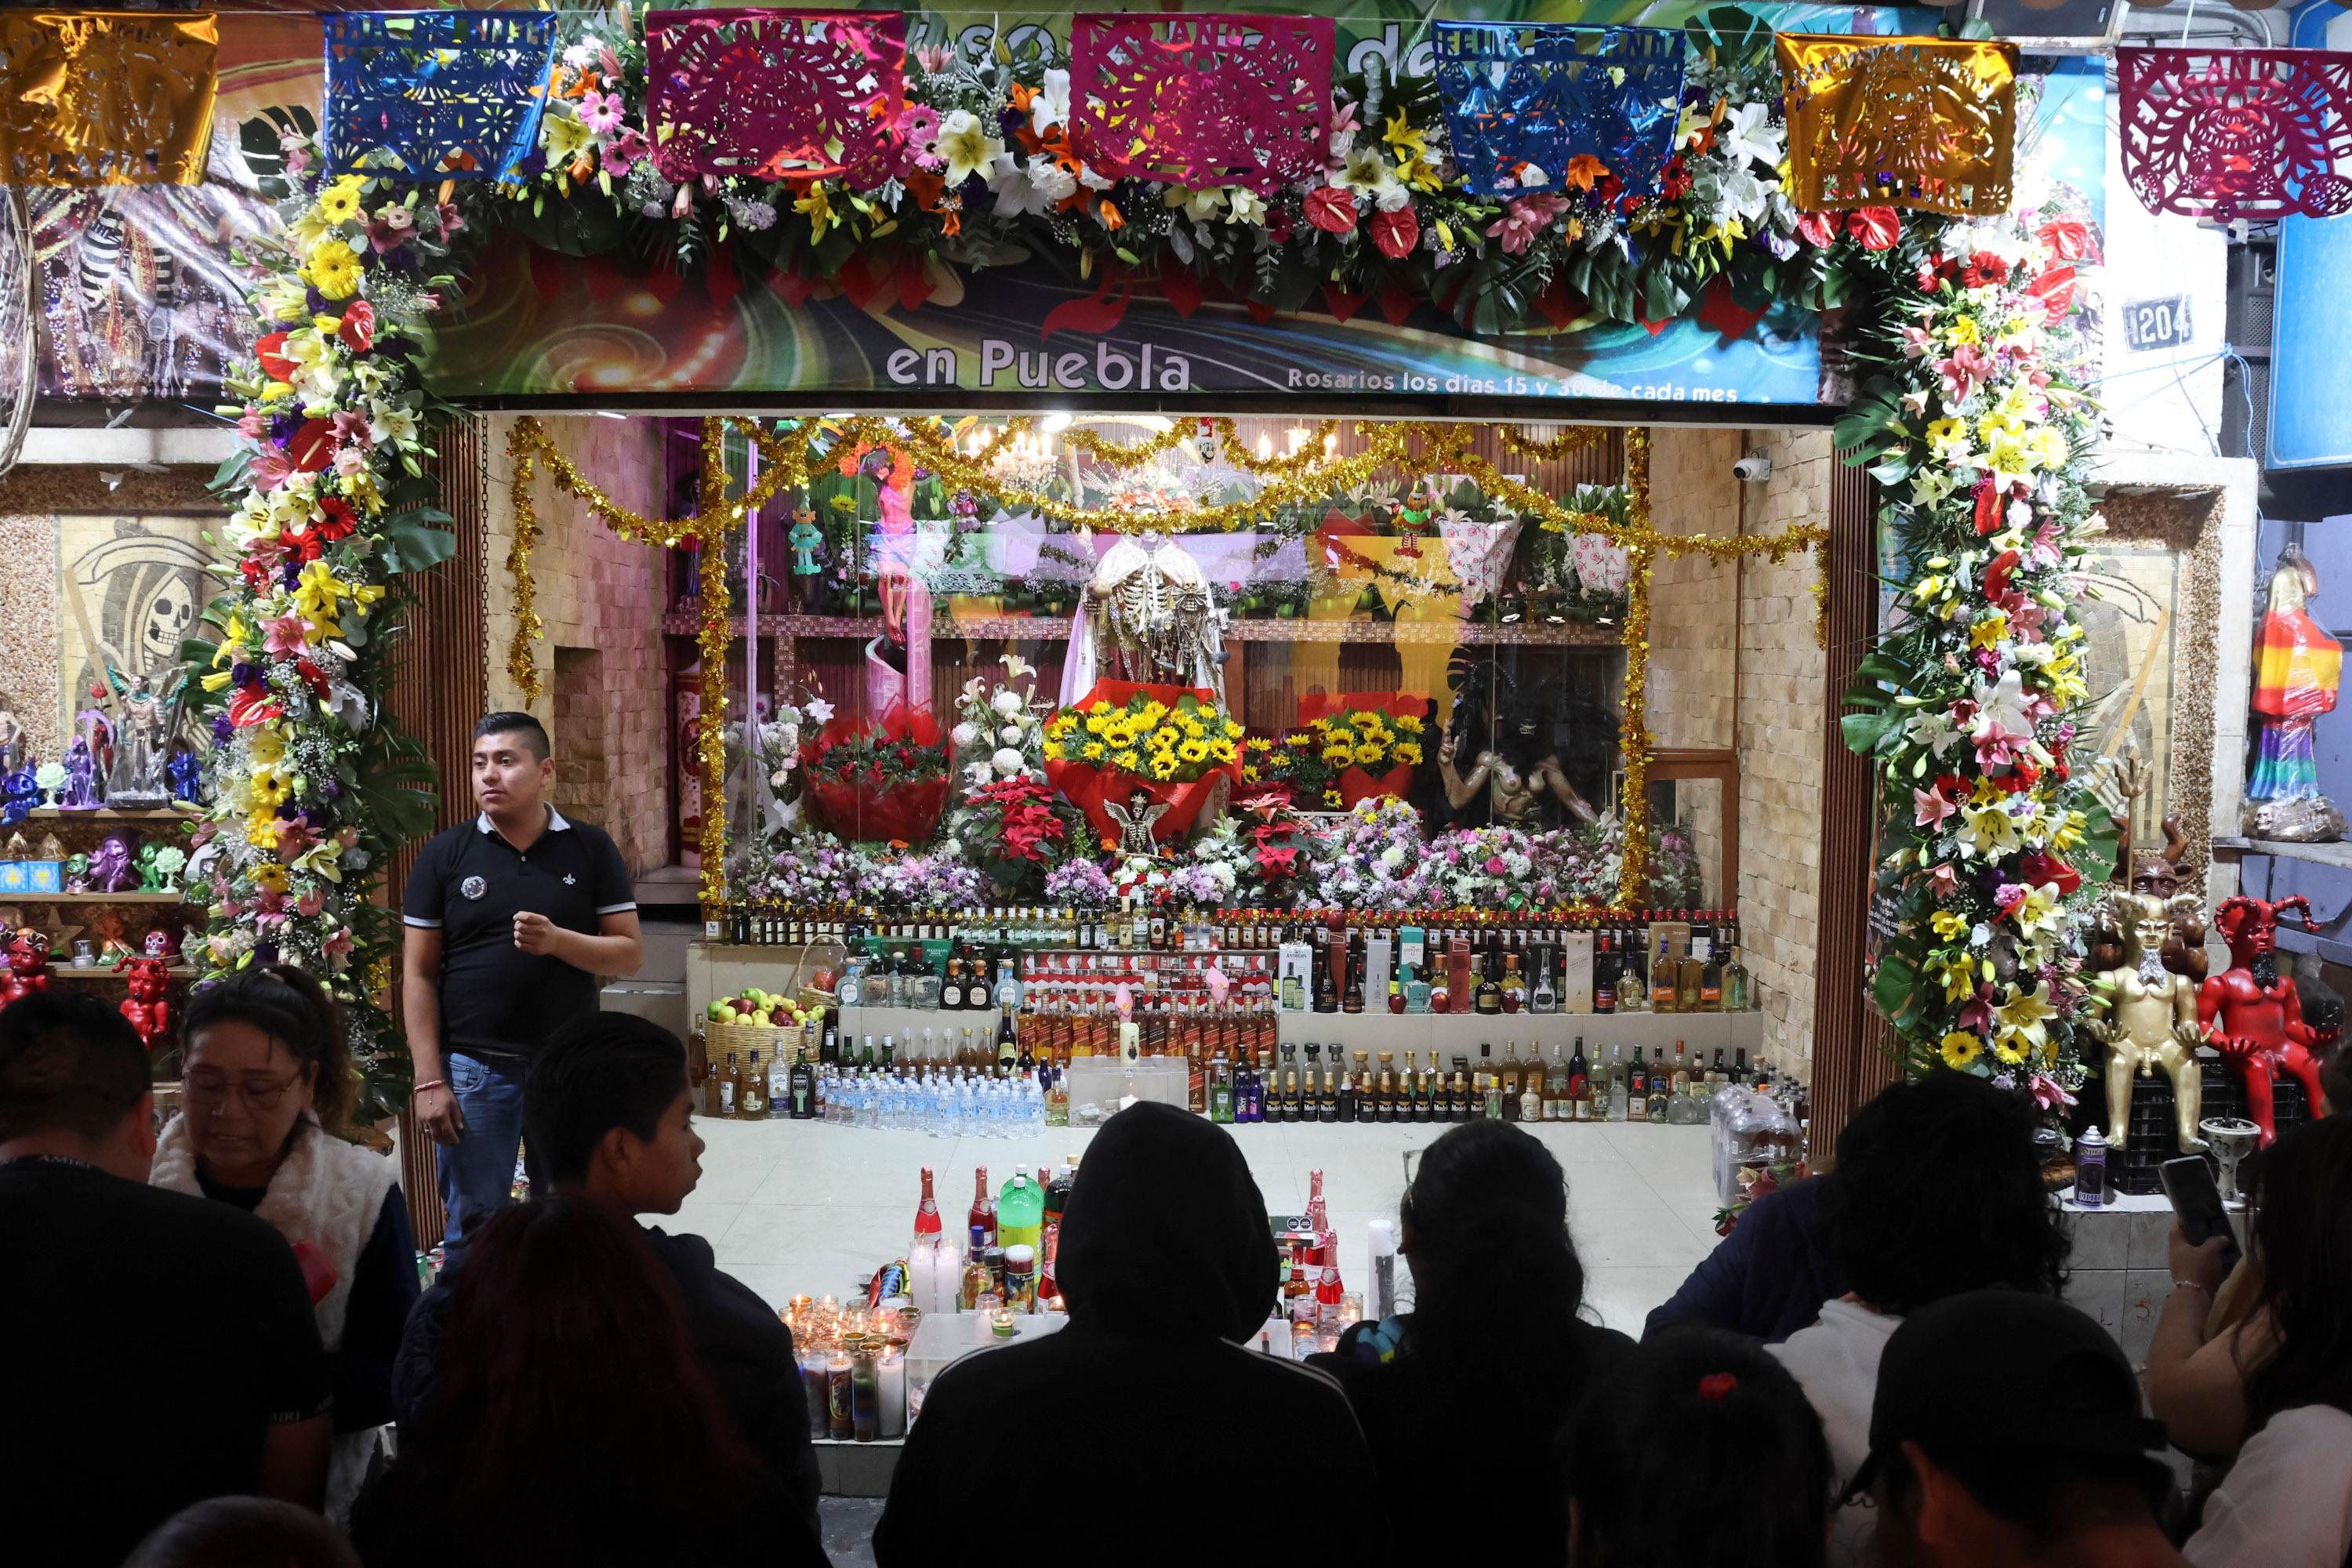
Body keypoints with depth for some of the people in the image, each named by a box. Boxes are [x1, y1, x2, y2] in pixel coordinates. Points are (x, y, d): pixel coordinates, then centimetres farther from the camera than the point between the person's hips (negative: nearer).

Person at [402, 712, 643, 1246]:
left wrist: (558, 941, -18)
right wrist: (429, 1080, -6)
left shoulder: (591, 849, 2)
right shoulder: (445, 854, 1)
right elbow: (420, 973, 1)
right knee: (474, 1227, 7)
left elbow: (631, 953, 1)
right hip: (474, 1070, -1)